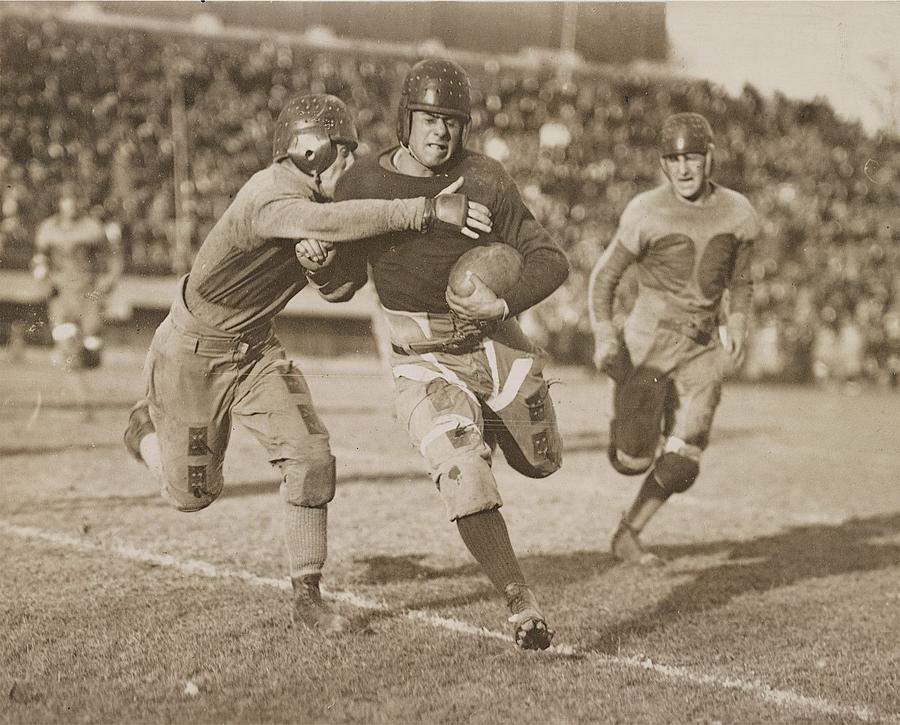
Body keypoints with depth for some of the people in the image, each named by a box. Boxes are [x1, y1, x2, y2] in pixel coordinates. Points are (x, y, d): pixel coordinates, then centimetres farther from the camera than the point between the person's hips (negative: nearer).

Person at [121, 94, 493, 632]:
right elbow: (324, 222, -53)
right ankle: (147, 428, 41)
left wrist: (321, 253, -19)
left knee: (311, 459, -9)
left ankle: (308, 599, 4)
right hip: (193, 352, -7)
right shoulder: (270, 198, -31)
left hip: (256, 347, 7)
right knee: (194, 493, 6)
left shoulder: (311, 198, -3)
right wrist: (427, 209, -56)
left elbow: (335, 289, 4)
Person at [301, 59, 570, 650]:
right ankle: (522, 602, -15)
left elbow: (551, 261, -11)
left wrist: (504, 305, -29)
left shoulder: (484, 179, -12)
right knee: (465, 481, -23)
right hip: (425, 363, -1)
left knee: (541, 462, 20)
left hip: (497, 344, 2)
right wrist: (318, 258, -19)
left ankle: (491, 420, 54)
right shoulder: (362, 185, -7)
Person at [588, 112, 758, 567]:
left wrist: (736, 326, -1)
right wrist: (604, 336, -17)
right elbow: (603, 277, -3)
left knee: (680, 466, -5)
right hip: (647, 344, -3)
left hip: (703, 349, 3)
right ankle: (628, 428, 35)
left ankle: (628, 535, 17)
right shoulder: (646, 213, -11)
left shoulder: (738, 214, 0)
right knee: (634, 461, -2)